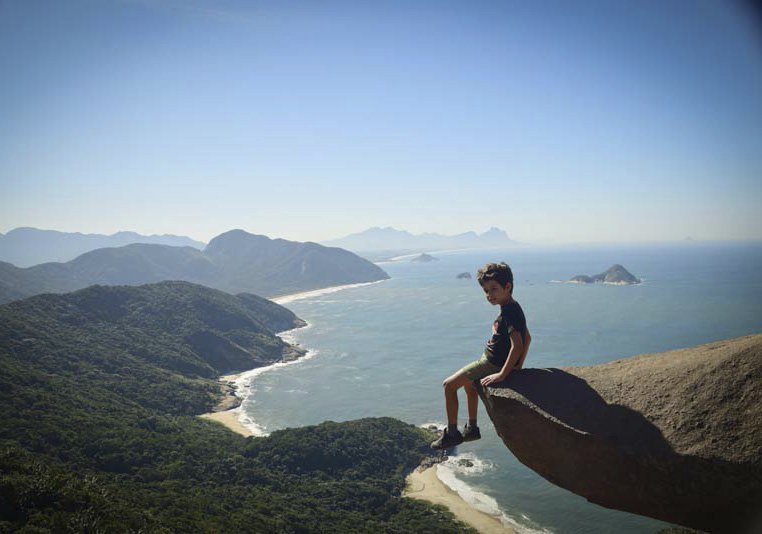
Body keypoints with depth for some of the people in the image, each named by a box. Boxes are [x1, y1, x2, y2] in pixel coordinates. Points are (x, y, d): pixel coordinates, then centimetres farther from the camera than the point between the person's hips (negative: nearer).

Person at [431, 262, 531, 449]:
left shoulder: (509, 312, -26)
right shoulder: (514, 308, 5)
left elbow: (517, 345, -35)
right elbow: (527, 338, 14)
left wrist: (502, 375, -32)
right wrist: (518, 366, 14)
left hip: (492, 364, -10)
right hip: (492, 361, 10)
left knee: (449, 385, -2)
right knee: (469, 383, 32)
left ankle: (451, 432, 7)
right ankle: (471, 428, 40)